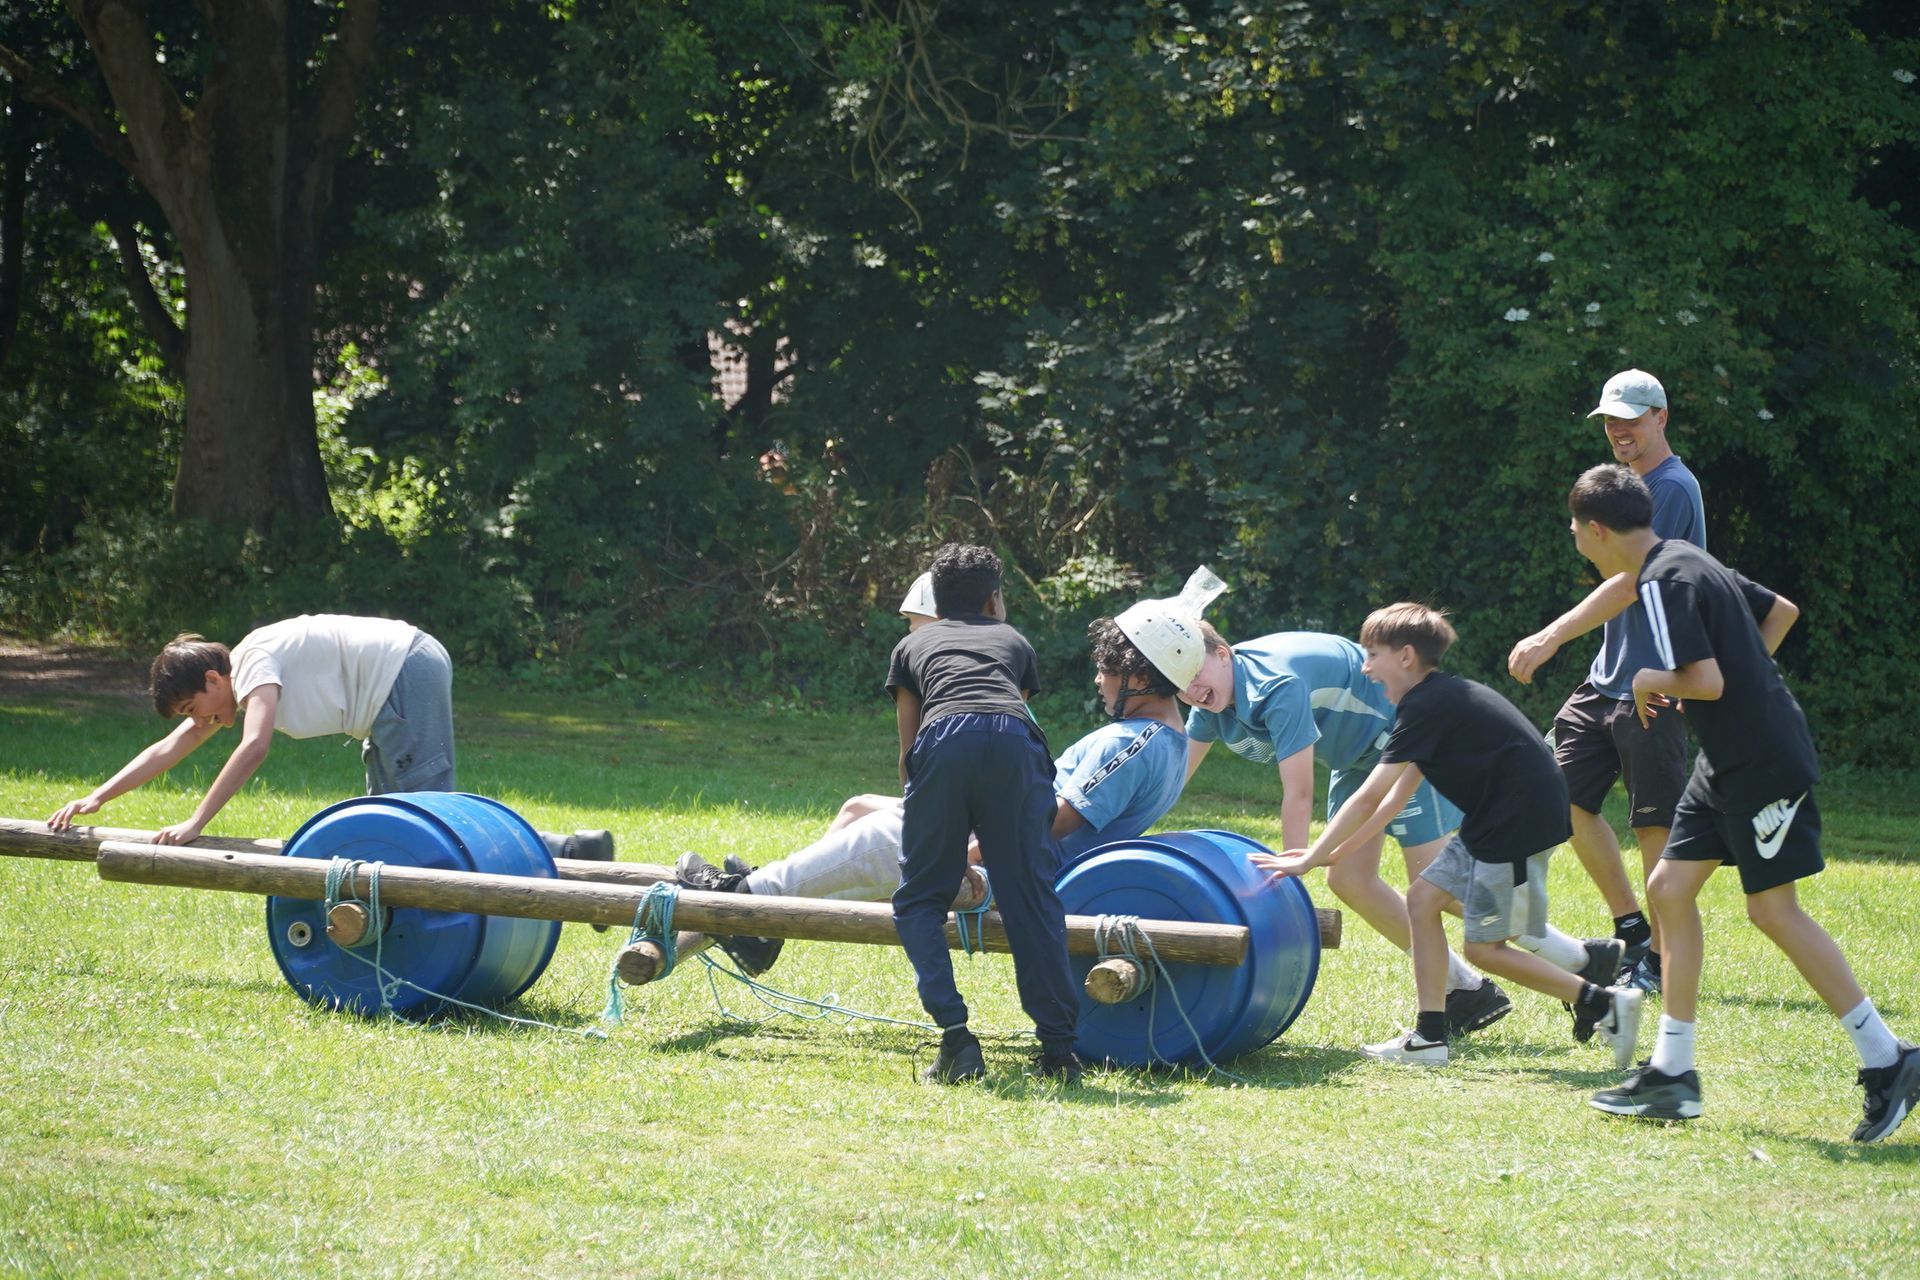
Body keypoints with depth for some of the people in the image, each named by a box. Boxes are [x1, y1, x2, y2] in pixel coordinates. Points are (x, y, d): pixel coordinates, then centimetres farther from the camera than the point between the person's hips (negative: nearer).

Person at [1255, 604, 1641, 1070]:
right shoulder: (1443, 697, 16)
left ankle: (1602, 1002, -2)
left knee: (1484, 948, -4)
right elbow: (1398, 795, 19)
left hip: (1520, 822, -10)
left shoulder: (1428, 707, -15)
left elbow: (1368, 799, -14)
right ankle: (1429, 1036, 10)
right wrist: (1336, 852, 16)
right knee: (1425, 897, 10)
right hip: (1493, 823, 10)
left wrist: (1309, 860, -8)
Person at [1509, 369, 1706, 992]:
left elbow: (1631, 583, -20)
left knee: (1655, 824, -4)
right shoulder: (1630, 485, 17)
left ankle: (1659, 958, 4)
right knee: (1567, 795, 5)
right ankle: (1631, 928, 15)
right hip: (1608, 677, 10)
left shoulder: (1671, 487, -12)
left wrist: (1552, 637, -24)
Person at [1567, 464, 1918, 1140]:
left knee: (1774, 909, -7)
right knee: (1670, 886, 9)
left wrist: (1651, 680, -7)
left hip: (1764, 764, -10)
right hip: (1730, 761, 10)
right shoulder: (1688, 562, 14)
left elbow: (1706, 680, -25)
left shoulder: (1663, 582, -17)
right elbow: (1782, 610, 25)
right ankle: (1672, 1073, 11)